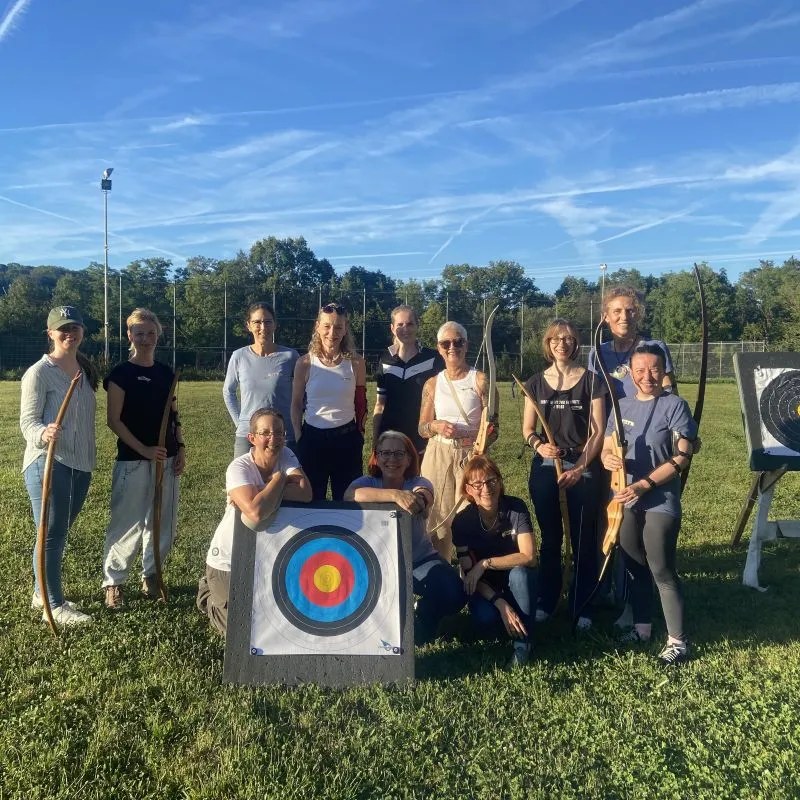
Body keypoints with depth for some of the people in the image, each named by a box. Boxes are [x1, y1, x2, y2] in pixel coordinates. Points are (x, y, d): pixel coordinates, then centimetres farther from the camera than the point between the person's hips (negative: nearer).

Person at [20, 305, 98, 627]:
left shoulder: (86, 370, 10)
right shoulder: (39, 372, -10)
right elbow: (28, 421, -14)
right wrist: (43, 434, -36)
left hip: (81, 464, 7)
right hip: (48, 462, -7)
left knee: (59, 533, 15)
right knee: (51, 534, -1)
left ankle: (43, 593, 30)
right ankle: (54, 606, 8)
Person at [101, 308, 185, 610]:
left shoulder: (166, 372, 10)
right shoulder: (121, 373, -6)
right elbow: (114, 420, -10)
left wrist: (180, 448, 4)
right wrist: (144, 450, -16)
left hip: (167, 459, 5)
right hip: (133, 460, -5)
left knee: (162, 522, 10)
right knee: (127, 524, -2)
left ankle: (151, 575, 26)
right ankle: (112, 582, 13)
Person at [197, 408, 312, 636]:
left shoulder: (286, 456, -12)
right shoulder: (239, 467, -27)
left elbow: (305, 494, -28)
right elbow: (256, 512, -44)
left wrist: (261, 492, -32)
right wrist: (279, 479, -29)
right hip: (229, 560, -5)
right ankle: (209, 595, 32)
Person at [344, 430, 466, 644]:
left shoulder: (418, 484, -10)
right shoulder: (367, 482, -13)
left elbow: (424, 498, -36)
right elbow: (350, 494, -39)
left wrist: (418, 499, -61)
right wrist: (395, 494, -55)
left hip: (419, 558, 1)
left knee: (453, 594, -22)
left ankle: (420, 624, 12)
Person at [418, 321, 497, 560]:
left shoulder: (480, 381, 1)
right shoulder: (432, 384, 8)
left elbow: (493, 424, -2)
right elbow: (422, 429, 13)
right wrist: (436, 426, -9)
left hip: (471, 455, -2)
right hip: (438, 455, 2)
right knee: (437, 518, 2)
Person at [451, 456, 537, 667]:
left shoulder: (516, 508, -19)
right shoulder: (462, 521, -17)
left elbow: (528, 556, -26)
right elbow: (468, 573, -17)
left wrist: (485, 563, -29)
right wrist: (501, 603, -29)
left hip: (516, 579, 0)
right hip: (485, 585, 0)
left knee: (520, 571, -34)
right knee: (485, 619, -31)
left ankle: (523, 641, -18)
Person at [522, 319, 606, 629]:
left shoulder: (591, 380, -1)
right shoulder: (536, 382, 7)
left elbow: (597, 431, -4)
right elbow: (527, 429, 8)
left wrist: (579, 468, -12)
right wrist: (538, 444, -14)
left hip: (583, 467, -2)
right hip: (545, 467, 3)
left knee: (582, 540, 3)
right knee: (550, 539, 11)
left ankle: (581, 607, 15)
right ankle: (546, 602, 22)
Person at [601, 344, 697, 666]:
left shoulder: (674, 405, -9)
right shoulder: (622, 406, 7)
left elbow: (681, 457, -14)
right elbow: (606, 447, 11)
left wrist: (644, 485, -20)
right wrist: (608, 459, -14)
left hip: (661, 502, -5)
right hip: (626, 500, 6)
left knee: (662, 571, -3)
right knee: (635, 567, 15)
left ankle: (677, 640, 10)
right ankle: (641, 627, 31)